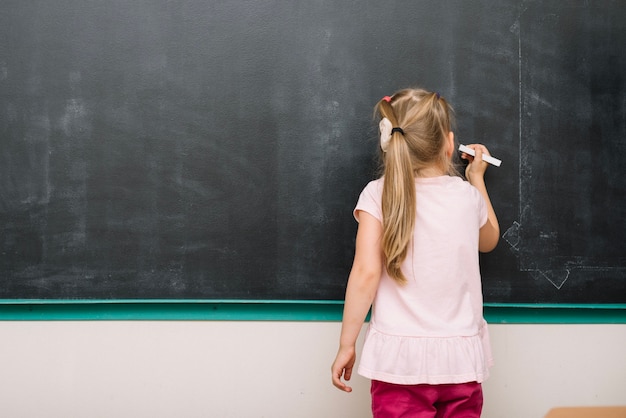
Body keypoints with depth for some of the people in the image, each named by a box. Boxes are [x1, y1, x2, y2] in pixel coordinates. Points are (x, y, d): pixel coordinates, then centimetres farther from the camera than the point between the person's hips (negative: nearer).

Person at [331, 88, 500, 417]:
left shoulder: (378, 195, -6)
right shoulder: (468, 195, 2)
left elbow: (366, 273, -13)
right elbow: (489, 240, 24)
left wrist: (346, 345, -5)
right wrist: (477, 177, 33)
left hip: (400, 359, -2)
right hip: (461, 358, 2)